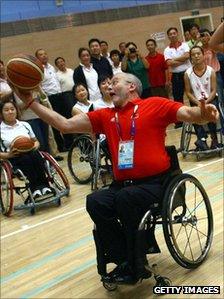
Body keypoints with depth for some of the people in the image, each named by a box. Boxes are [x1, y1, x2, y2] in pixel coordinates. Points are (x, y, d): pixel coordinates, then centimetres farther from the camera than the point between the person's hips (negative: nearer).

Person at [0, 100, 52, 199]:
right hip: (13, 159, -3)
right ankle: (36, 188, -40)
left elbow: (35, 141, 25)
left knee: (35, 155, -33)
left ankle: (44, 187, -35)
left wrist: (35, 145, 1)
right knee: (27, 158, -35)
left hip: (32, 154, 3)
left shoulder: (25, 125, 18)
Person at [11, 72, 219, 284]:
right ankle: (125, 261, -10)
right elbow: (64, 125, 11)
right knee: (94, 202, -23)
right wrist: (30, 101, 6)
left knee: (125, 197, -32)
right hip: (122, 184, 4)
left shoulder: (155, 105, 3)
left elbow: (190, 114, -4)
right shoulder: (105, 116, 14)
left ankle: (135, 265, -12)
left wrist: (204, 114, -29)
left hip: (155, 182, -4)